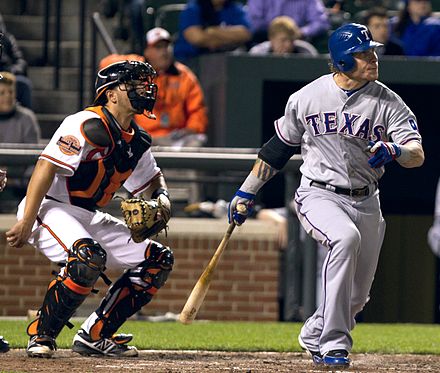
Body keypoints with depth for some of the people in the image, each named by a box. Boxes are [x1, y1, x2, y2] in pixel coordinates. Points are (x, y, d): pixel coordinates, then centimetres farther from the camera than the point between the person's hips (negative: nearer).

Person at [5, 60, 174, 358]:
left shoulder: (137, 141, 9)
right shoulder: (88, 126, -18)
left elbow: (152, 179, 26)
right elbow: (46, 168, -25)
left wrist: (161, 197, 1)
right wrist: (26, 223, -31)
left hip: (90, 219, 9)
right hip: (50, 209, -9)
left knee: (158, 259, 5)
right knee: (89, 257, -37)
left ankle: (94, 336, 6)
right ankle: (42, 334, -21)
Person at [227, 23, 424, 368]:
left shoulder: (388, 103, -5)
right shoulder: (307, 97, -3)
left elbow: (417, 155, -14)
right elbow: (279, 147, 11)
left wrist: (394, 151, -38)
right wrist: (246, 193, 14)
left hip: (365, 202, 3)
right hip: (318, 194, -3)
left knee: (356, 297, 6)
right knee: (346, 237, -35)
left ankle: (314, 335, 40)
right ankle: (333, 344, -34)